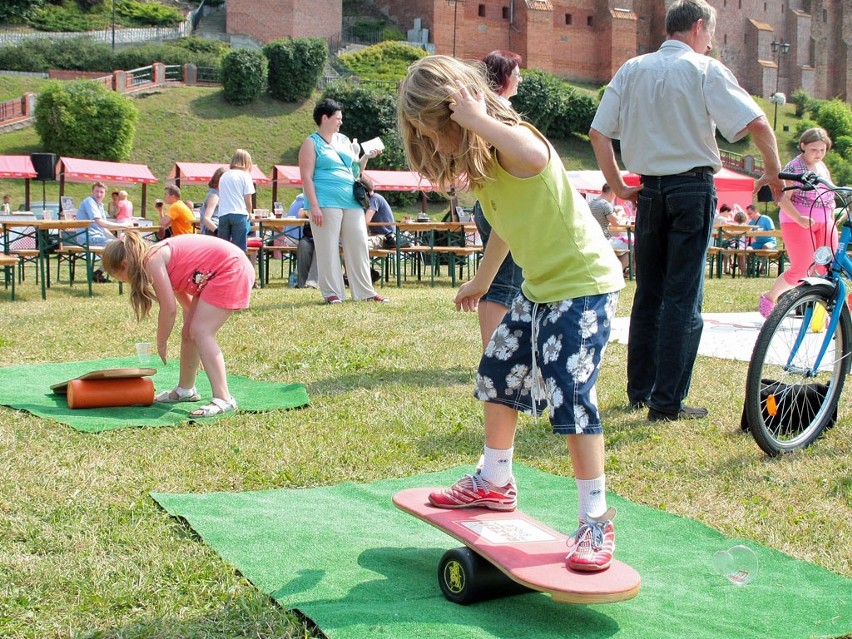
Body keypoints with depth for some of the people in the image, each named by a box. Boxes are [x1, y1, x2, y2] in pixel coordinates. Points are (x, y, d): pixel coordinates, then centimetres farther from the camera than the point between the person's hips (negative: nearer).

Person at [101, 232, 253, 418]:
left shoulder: (152, 260, -16)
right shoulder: (160, 256, 12)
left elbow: (169, 308, -16)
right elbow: (185, 301, 18)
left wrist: (161, 343, -3)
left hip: (232, 269, -10)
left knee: (201, 332, -17)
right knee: (189, 332, 13)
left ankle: (223, 400, -24)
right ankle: (186, 389, 29)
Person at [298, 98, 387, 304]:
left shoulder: (344, 140, 20)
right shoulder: (311, 143, 1)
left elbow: (355, 171, 27)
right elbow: (306, 177, -7)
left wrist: (366, 157, 7)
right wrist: (314, 206, -16)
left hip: (351, 202, 6)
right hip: (327, 202, -6)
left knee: (358, 245, 4)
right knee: (328, 248, -3)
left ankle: (365, 291, 10)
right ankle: (332, 292, 4)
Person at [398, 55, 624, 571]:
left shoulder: (512, 142, -24)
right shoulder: (479, 159, 4)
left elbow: (534, 157, -51)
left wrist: (478, 120, -38)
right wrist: (482, 279, 30)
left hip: (585, 282, -10)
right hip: (541, 286, 10)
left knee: (572, 400, -13)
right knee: (497, 377, 16)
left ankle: (597, 522, 0)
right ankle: (494, 484, 35)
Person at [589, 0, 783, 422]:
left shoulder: (631, 70, 9)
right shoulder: (704, 69, -5)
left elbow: (598, 133, 4)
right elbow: (756, 123, -14)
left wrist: (618, 187, 9)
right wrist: (773, 173, -1)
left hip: (650, 190, 5)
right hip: (692, 187, -5)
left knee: (648, 292, 14)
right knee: (683, 296, -2)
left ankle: (638, 390, 20)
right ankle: (667, 402, -2)